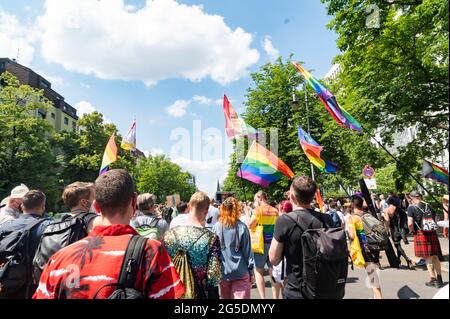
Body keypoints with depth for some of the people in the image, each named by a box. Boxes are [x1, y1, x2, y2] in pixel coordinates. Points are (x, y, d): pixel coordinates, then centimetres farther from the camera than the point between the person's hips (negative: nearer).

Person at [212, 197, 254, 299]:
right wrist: (251, 271, 4)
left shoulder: (216, 227, -5)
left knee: (225, 297, 19)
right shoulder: (242, 227, -10)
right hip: (240, 271, -3)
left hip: (222, 271, 3)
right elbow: (247, 250, -6)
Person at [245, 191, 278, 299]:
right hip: (273, 243, 5)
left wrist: (247, 212, -2)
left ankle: (262, 297, 2)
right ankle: (275, 296, 16)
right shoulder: (275, 211, 6)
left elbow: (250, 225, -13)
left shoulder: (258, 210, -10)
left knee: (258, 271, 5)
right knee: (273, 271, 11)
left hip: (261, 243, -5)